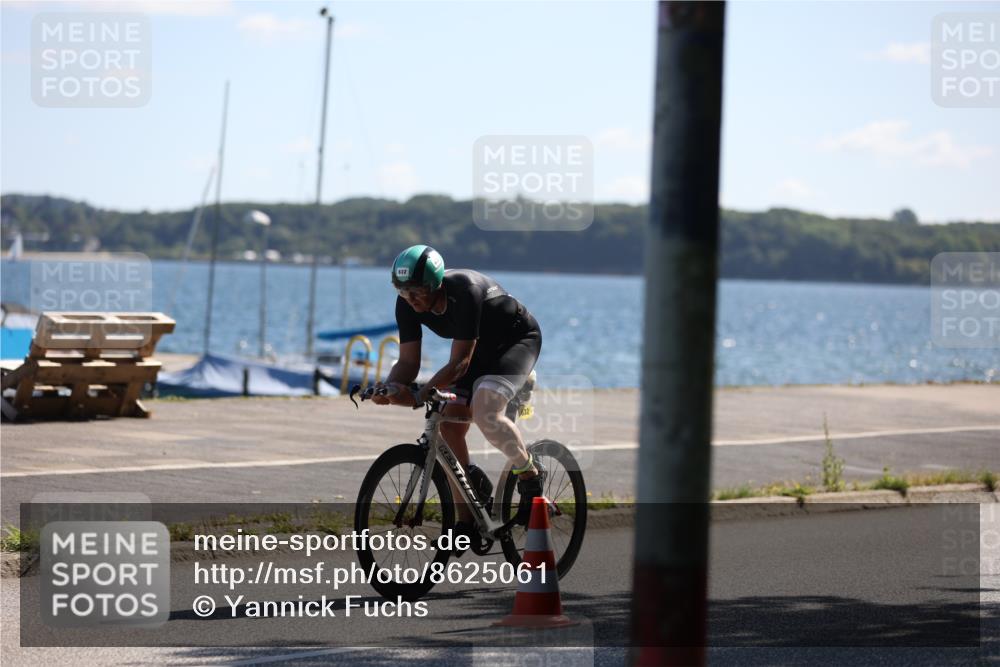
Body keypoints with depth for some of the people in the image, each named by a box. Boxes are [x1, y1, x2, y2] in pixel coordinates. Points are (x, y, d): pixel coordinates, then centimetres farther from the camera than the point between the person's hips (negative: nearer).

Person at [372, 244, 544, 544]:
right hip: (480, 347, 7)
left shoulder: (465, 292, -36)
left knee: (484, 412, -32)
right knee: (450, 426, -7)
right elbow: (408, 361, -12)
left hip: (518, 339, -7)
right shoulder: (408, 303, -16)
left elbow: (459, 364, -36)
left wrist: (418, 396, -45)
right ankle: (466, 524, 2)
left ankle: (531, 477, -7)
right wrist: (389, 389, -33)